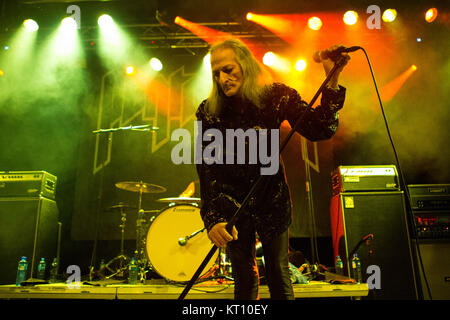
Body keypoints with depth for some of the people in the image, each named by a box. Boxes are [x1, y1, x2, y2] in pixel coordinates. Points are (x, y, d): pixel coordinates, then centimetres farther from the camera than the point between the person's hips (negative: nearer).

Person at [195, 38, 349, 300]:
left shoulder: (277, 96, -9)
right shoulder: (208, 112, -10)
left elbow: (319, 129, -17)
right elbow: (206, 170, -14)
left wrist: (332, 81, -29)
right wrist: (213, 218, -24)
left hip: (271, 198, 0)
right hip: (232, 204, 0)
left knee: (279, 278, 7)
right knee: (245, 280, 7)